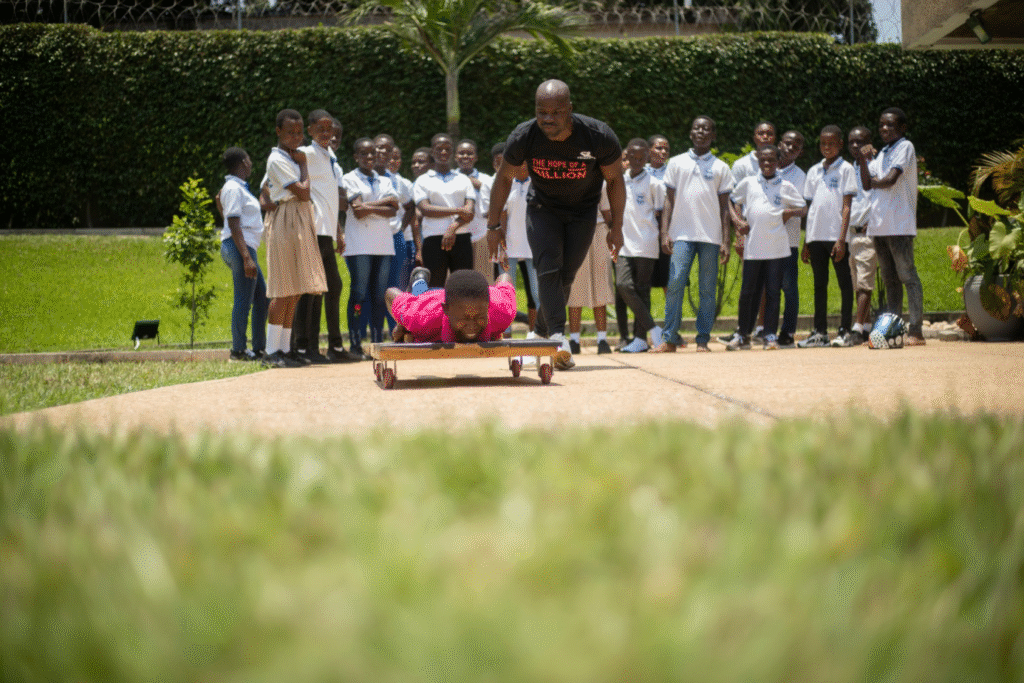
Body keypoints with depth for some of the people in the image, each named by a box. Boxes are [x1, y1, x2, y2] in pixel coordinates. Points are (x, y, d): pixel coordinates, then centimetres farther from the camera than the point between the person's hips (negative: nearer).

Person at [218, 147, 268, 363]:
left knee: (262, 297, 12)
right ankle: (238, 350, -4)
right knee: (243, 299, -8)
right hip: (240, 247, -11)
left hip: (246, 248, 11)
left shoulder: (238, 188, 19)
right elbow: (233, 225, -18)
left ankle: (259, 348, 15)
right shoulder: (233, 189, -12)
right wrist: (247, 257, -24)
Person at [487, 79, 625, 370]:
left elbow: (615, 179, -9)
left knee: (565, 277, 0)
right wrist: (494, 225, -3)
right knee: (549, 270, -18)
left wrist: (616, 226, -6)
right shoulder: (524, 137, -23)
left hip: (582, 212, 0)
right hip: (543, 209, 0)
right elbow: (504, 178, -5)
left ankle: (541, 332, 18)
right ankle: (558, 337, -26)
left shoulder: (599, 136, -26)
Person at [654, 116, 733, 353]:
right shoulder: (677, 163, 10)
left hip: (711, 236, 1)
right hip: (682, 235, -1)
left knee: (707, 289, 0)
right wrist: (665, 233, -2)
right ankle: (670, 338, -8)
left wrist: (726, 241, 1)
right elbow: (669, 200, 9)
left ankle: (703, 340, 4)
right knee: (675, 284, -11)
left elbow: (724, 207, 9)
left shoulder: (720, 168, 11)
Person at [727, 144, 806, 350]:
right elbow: (732, 202, 20)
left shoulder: (786, 187, 7)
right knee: (747, 292, 2)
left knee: (773, 292, 1)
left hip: (777, 247, -1)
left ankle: (770, 335, 7)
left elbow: (803, 207, 13)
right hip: (753, 246, 1)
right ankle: (743, 335, 13)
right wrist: (738, 221, 4)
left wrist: (790, 212, -6)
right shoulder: (748, 183, 9)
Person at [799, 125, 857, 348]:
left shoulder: (845, 169, 0)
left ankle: (845, 331, 3)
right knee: (819, 283, 7)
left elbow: (846, 206, -6)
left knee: (844, 283, 0)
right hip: (816, 235, 5)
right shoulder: (814, 171, 14)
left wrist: (841, 239, -14)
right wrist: (806, 242, 11)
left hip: (836, 236, -5)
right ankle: (819, 332, 9)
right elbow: (810, 207, 15)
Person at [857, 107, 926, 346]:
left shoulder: (905, 147, -4)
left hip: (899, 224, -8)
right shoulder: (882, 153, 20)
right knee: (889, 279, 10)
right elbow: (867, 184, 11)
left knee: (906, 275, -9)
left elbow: (891, 179, -16)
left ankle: (915, 330, -12)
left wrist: (876, 182, 2)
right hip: (879, 224, 8)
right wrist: (863, 160, -2)